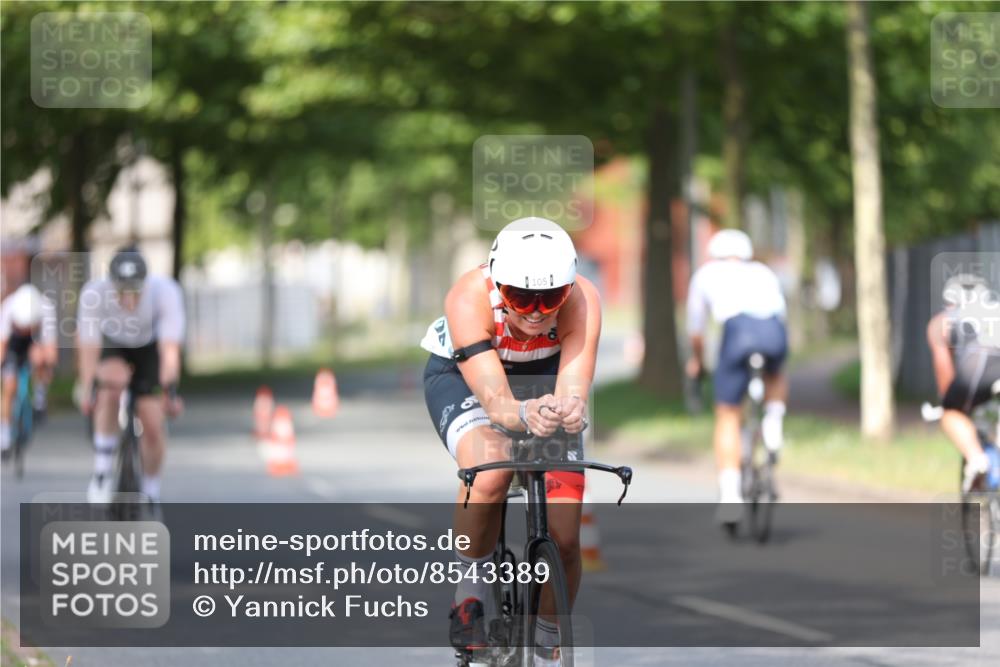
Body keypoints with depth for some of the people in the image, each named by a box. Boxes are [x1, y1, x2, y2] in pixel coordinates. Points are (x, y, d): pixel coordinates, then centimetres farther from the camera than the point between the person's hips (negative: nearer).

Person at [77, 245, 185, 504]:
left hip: (150, 347, 1)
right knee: (112, 381, -33)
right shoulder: (94, 294, -34)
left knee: (152, 425, -7)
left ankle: (151, 495, 17)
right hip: (112, 346, -1)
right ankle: (102, 470, -21)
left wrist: (169, 392, -49)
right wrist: (87, 392, -45)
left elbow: (170, 348, -39)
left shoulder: (165, 291, -35)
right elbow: (88, 347, -35)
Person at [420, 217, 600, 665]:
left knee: (563, 538, -9)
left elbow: (574, 388, -41)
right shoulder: (470, 299, -37)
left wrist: (571, 409, -66)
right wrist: (524, 414, -68)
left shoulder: (582, 301, -32)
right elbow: (494, 398, -45)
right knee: (489, 473, -36)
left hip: (544, 376, 2)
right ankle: (470, 585, -10)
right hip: (461, 375, -2)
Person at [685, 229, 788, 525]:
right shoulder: (763, 273, 35)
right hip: (775, 333, 2)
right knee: (774, 376, 37)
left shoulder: (707, 273, 30)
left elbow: (695, 330, 37)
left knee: (727, 417, 9)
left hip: (739, 329, -2)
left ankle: (730, 493, -5)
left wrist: (697, 362, 55)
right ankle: (774, 417, 9)